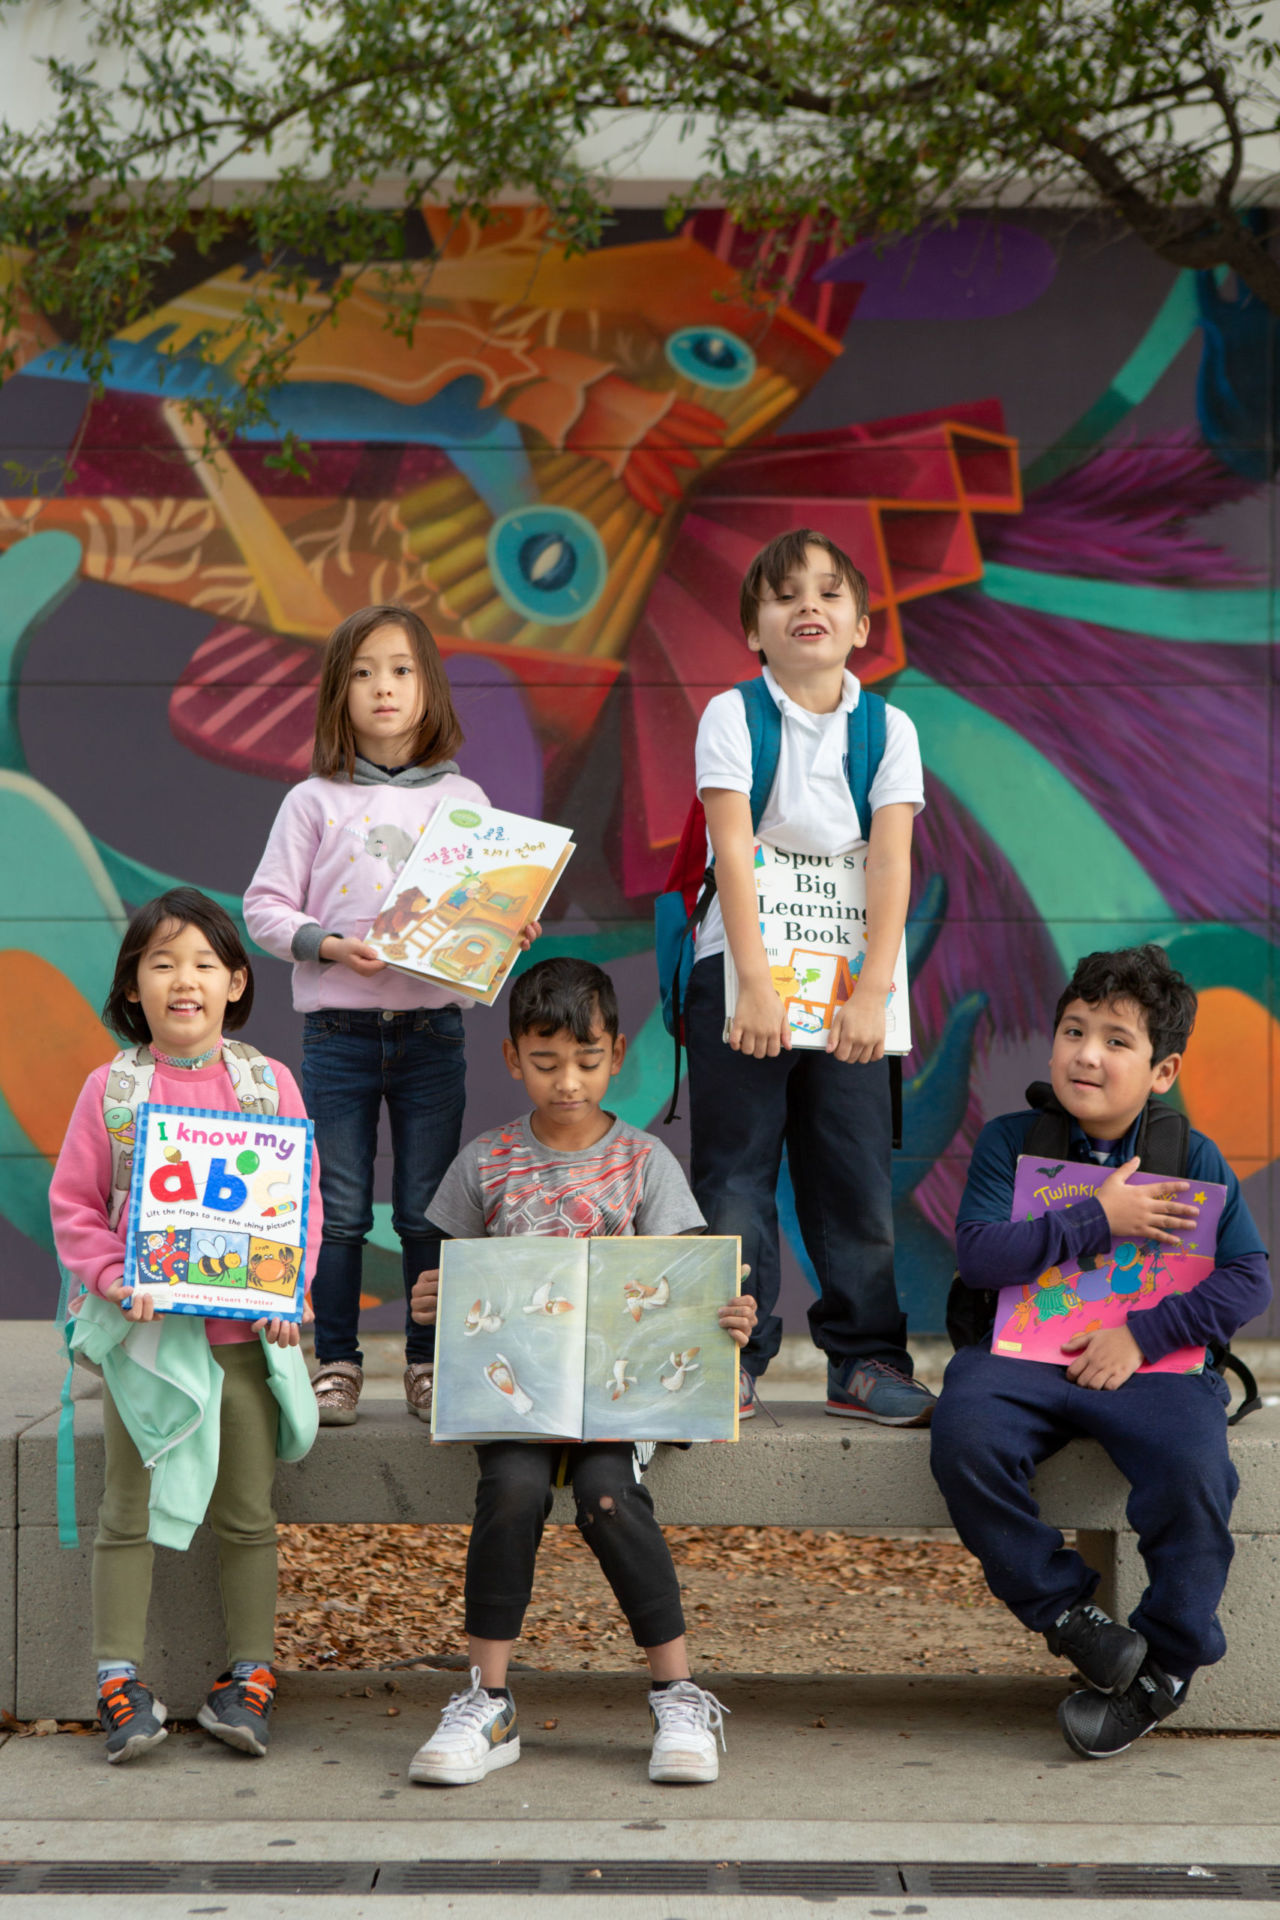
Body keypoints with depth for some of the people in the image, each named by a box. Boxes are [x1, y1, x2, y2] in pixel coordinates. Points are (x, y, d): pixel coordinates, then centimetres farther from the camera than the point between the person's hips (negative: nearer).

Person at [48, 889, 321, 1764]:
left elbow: (303, 1199, 4)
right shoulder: (112, 1089, -1)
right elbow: (75, 1205, 2)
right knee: (129, 1511, 3)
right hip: (146, 1330, -1)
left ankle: (251, 1675, 16)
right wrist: (116, 1279, -13)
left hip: (247, 1330, 1)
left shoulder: (270, 1083, 2)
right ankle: (120, 1680, 9)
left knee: (248, 1514, 7)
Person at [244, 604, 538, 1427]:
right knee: (338, 1210, 3)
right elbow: (265, 906, 3)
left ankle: (430, 1362, 14)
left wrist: (508, 936, -13)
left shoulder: (462, 799, 7)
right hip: (338, 1029, -1)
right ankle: (336, 1363, 12)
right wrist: (332, 945, -13)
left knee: (429, 1211, 5)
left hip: (432, 1027, 1)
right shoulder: (314, 802, 4)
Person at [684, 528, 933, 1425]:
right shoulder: (732, 715, -2)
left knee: (857, 1175, 3)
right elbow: (732, 851, -11)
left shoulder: (889, 729, 3)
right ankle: (730, 1362, 6)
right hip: (741, 970, -2)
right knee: (735, 1175, 0)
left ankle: (866, 1359, 11)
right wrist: (755, 983, -20)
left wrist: (872, 991, -17)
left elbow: (892, 863, -5)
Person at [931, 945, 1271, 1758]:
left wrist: (1143, 1333, -13)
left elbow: (1249, 1279, -1)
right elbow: (979, 1252, -10)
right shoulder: (1010, 1141, 4)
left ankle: (1162, 1666, -6)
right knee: (965, 1437, -32)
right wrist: (1099, 1220, -13)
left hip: (1150, 1364, 0)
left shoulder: (1192, 1158, 5)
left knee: (1195, 1466, -31)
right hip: (1022, 1356, 1)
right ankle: (1066, 1610, -10)